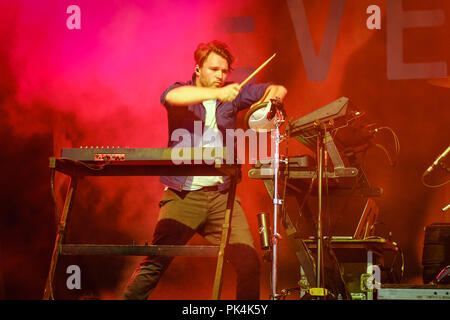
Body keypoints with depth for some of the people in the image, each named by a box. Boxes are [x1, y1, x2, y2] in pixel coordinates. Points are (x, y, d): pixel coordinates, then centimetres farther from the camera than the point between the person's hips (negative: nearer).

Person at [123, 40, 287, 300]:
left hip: (222, 195, 3)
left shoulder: (233, 94, 12)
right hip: (183, 195, -3)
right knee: (155, 263, -9)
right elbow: (172, 97, -22)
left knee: (249, 261, -7)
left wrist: (273, 94, -15)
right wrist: (216, 93, -34)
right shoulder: (182, 91, 3)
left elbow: (278, 90, 10)